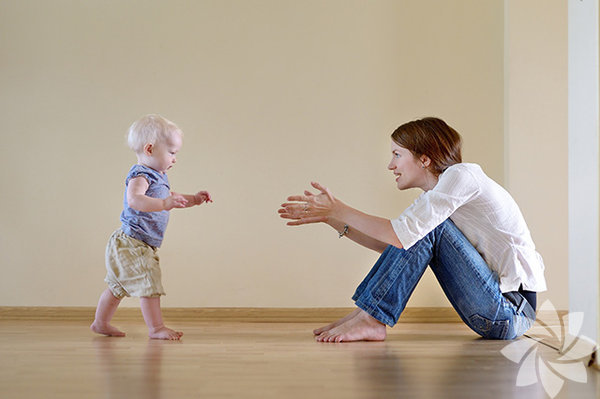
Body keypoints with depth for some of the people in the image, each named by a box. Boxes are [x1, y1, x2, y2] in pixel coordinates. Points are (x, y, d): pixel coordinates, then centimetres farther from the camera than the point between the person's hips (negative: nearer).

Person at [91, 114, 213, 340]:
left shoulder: (158, 178, 14)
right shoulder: (140, 176, -19)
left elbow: (171, 199, 30)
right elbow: (134, 199, -39)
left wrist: (193, 199, 16)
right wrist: (164, 204, -49)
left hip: (127, 246, 11)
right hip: (132, 244, -11)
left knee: (118, 286, 20)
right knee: (149, 285, -11)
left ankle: (101, 323, 32)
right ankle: (156, 328, -6)